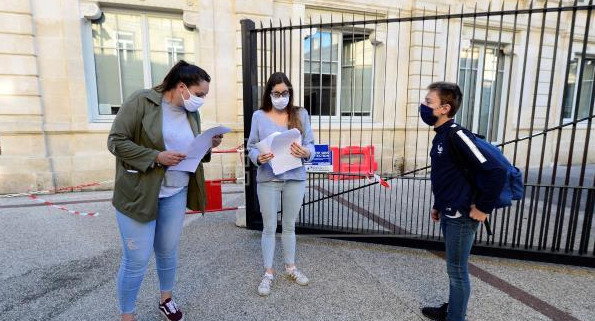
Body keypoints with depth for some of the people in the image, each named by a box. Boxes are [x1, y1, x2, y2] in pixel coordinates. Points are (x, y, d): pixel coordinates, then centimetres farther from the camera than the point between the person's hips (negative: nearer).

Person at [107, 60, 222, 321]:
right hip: (138, 193, -5)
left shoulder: (192, 113, 5)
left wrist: (207, 145, -7)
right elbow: (116, 141, -14)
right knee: (136, 260, 4)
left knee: (168, 252, 17)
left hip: (176, 193, 5)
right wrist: (156, 157, -23)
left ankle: (166, 299, 42)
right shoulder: (141, 101, -13)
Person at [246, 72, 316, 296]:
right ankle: (268, 273, 25)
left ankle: (290, 267, 34)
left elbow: (310, 144, 1)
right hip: (268, 179, -1)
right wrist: (258, 158, -22)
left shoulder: (301, 114, 3)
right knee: (269, 227, 8)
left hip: (295, 178, 2)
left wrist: (305, 152, -22)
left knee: (290, 225, 15)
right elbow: (251, 147, 0)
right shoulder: (259, 116, 0)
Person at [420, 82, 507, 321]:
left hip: (461, 216, -9)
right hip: (449, 214, 9)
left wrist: (483, 207, -17)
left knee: (457, 271, 6)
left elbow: (496, 171, -26)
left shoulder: (457, 135, -21)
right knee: (454, 268, 22)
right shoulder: (441, 136, 8)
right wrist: (438, 205, 20)